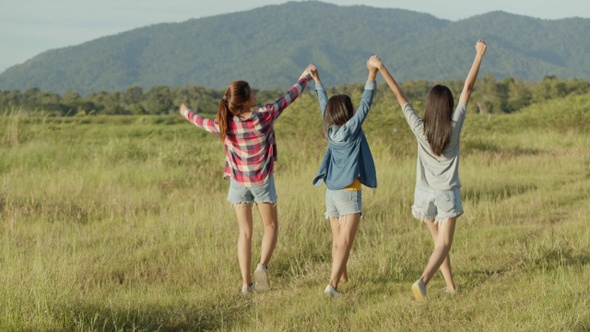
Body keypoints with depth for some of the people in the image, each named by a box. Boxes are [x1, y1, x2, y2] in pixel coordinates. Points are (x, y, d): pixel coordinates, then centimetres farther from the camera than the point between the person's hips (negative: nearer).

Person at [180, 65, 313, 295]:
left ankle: (246, 283, 7)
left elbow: (202, 122, 9)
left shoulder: (225, 125, -12)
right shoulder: (265, 116, -18)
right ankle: (262, 266, -10)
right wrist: (305, 78, 10)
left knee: (245, 232, 10)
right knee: (271, 226, 15)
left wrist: (186, 113, 30)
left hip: (238, 182, 2)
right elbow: (289, 97, -6)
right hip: (262, 181, -2)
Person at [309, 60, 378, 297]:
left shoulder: (330, 130, 5)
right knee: (345, 242, -10)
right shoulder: (350, 129, -11)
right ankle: (332, 283, -21)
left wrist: (317, 80, 31)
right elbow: (365, 105, -13)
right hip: (349, 193, -7)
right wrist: (372, 76, -11)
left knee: (337, 241, 17)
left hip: (331, 193, 7)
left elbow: (324, 105, 18)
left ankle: (341, 277, 32)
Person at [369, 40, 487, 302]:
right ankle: (423, 281, -26)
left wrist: (380, 68, -1)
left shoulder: (420, 128, -8)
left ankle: (451, 286, 23)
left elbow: (399, 95, -5)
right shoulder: (454, 127, -11)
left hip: (425, 194, 3)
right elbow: (468, 88, -8)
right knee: (443, 244, -5)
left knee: (439, 241, 19)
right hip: (447, 194, -3)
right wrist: (479, 55, -4)